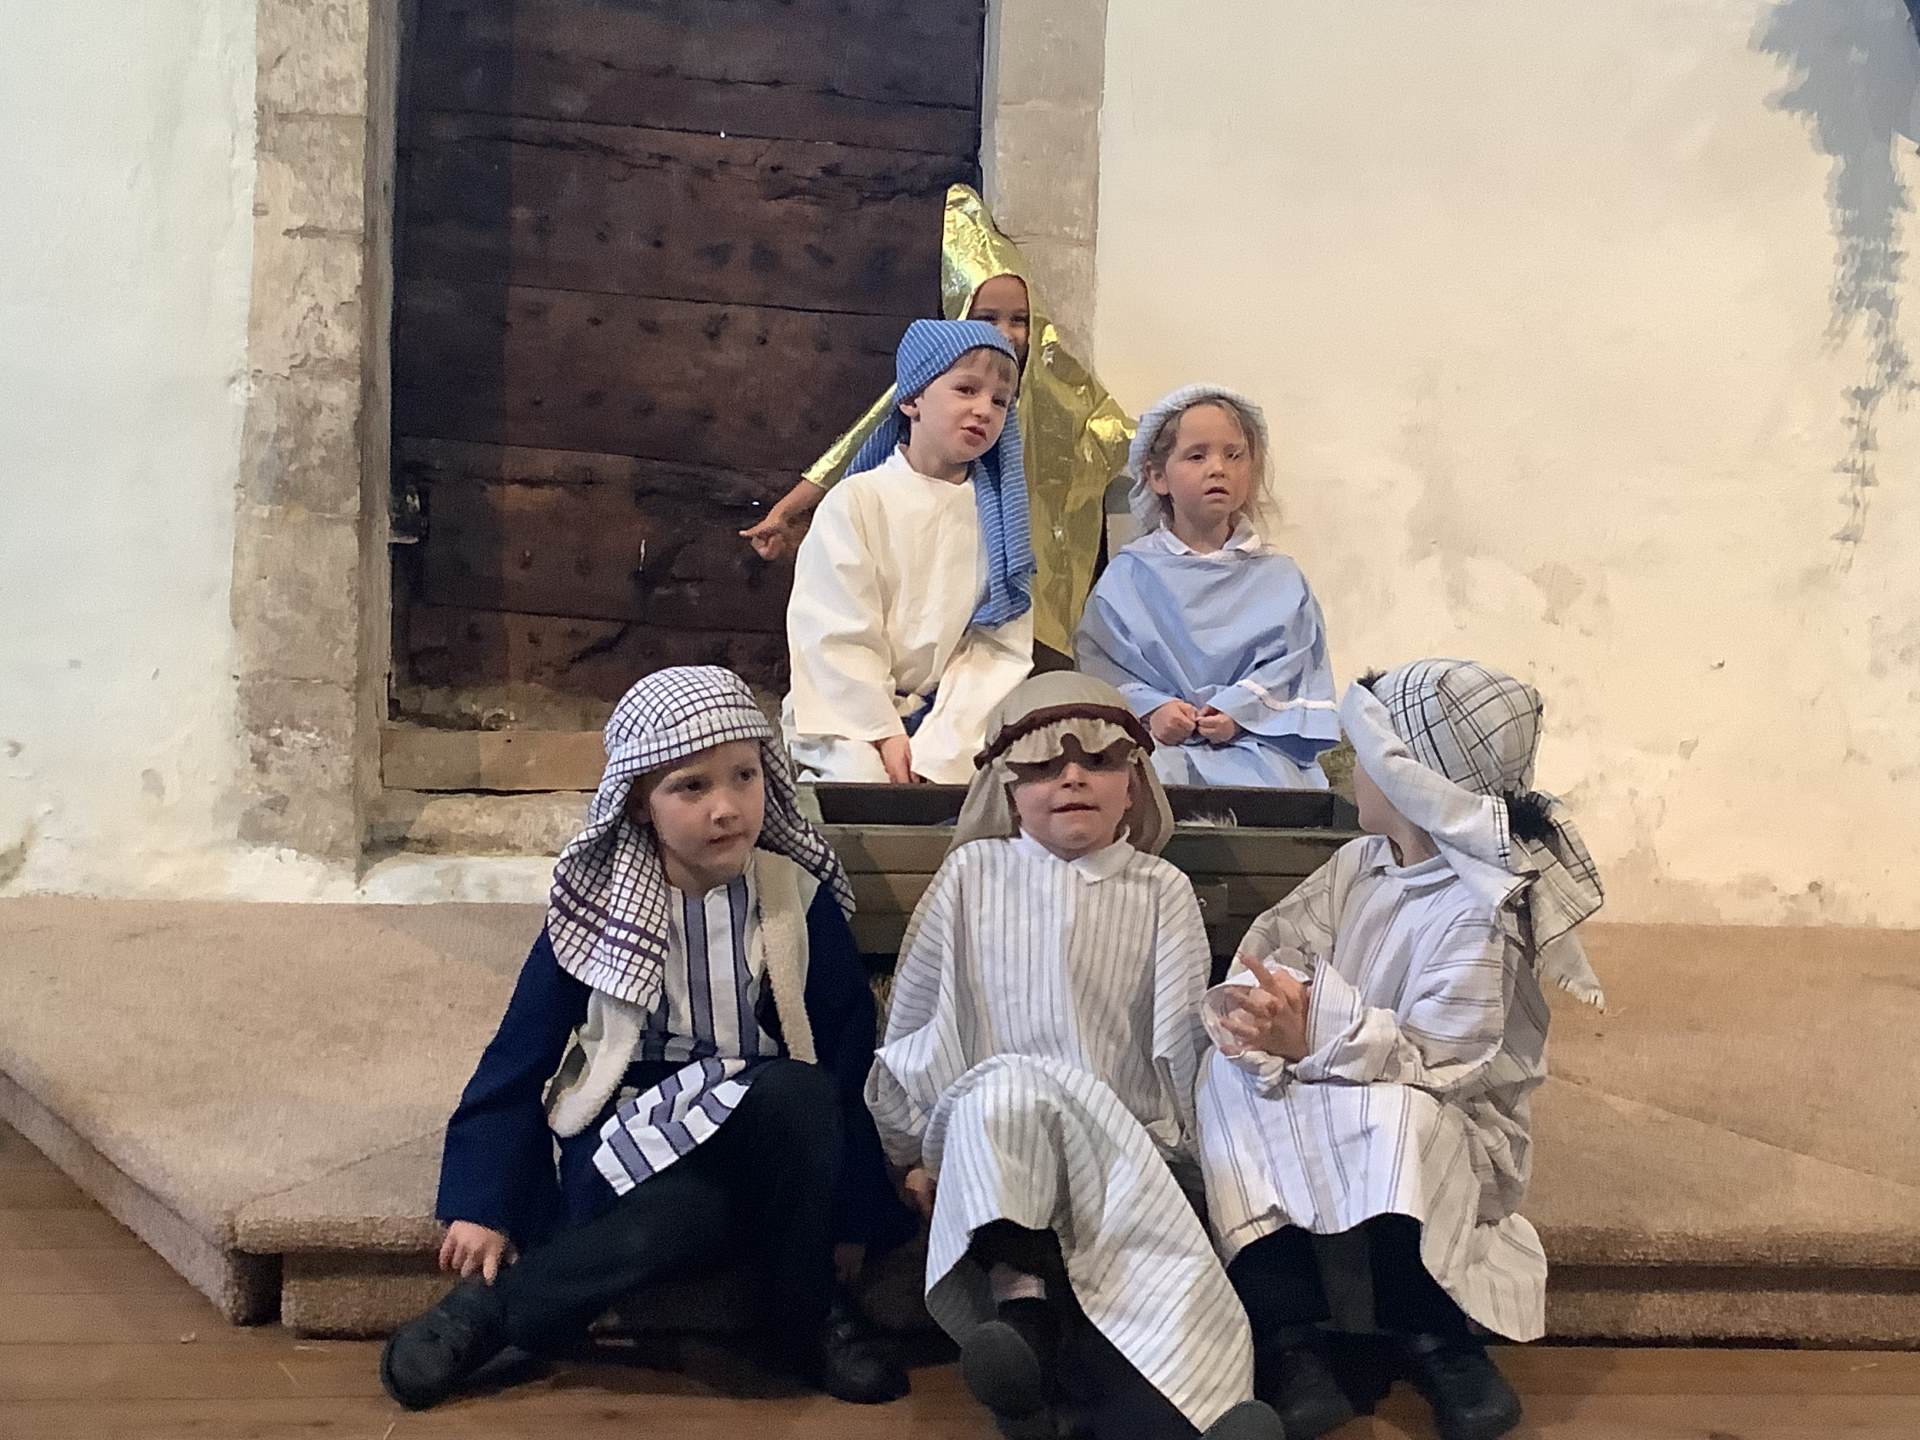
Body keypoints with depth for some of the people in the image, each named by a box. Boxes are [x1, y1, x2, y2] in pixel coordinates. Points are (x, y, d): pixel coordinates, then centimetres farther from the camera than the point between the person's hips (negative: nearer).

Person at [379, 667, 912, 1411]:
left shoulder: (803, 900, -4)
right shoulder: (597, 905, -6)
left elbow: (850, 1059, 1)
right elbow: (519, 1058, -1)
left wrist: (847, 1212, -1)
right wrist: (481, 1204, -5)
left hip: (768, 1148, 2)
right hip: (631, 1143, -2)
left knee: (797, 1092, -33)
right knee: (685, 1213, -36)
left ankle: (804, 1316, -13)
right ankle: (488, 1312, -15)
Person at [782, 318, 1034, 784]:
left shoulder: (998, 515, 6)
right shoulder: (856, 501, -3)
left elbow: (999, 649, -1)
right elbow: (834, 636, -8)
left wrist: (944, 745, -14)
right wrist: (884, 732, -14)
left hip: (947, 717, 4)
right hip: (850, 718, -3)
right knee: (863, 774, -31)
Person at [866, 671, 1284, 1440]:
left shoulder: (1162, 892, 10)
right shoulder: (973, 874, 9)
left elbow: (1181, 1039, 6)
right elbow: (915, 1023, 12)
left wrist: (1182, 1151, -3)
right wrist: (914, 1150, 9)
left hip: (1128, 1140, 1)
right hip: (988, 1128, -1)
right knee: (1013, 1087, -37)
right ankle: (1024, 1296, -50)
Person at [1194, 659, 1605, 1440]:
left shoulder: (1479, 912, -21)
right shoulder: (1362, 862, 3)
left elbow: (1441, 1059, -27)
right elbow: (1275, 949, -3)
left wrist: (1315, 1034, -38)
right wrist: (1258, 1014, -27)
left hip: (1447, 1126, -7)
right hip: (1334, 1098, 7)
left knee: (1392, 1114, -39)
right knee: (1231, 1075, -20)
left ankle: (1438, 1341, -14)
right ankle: (1291, 1346, -26)